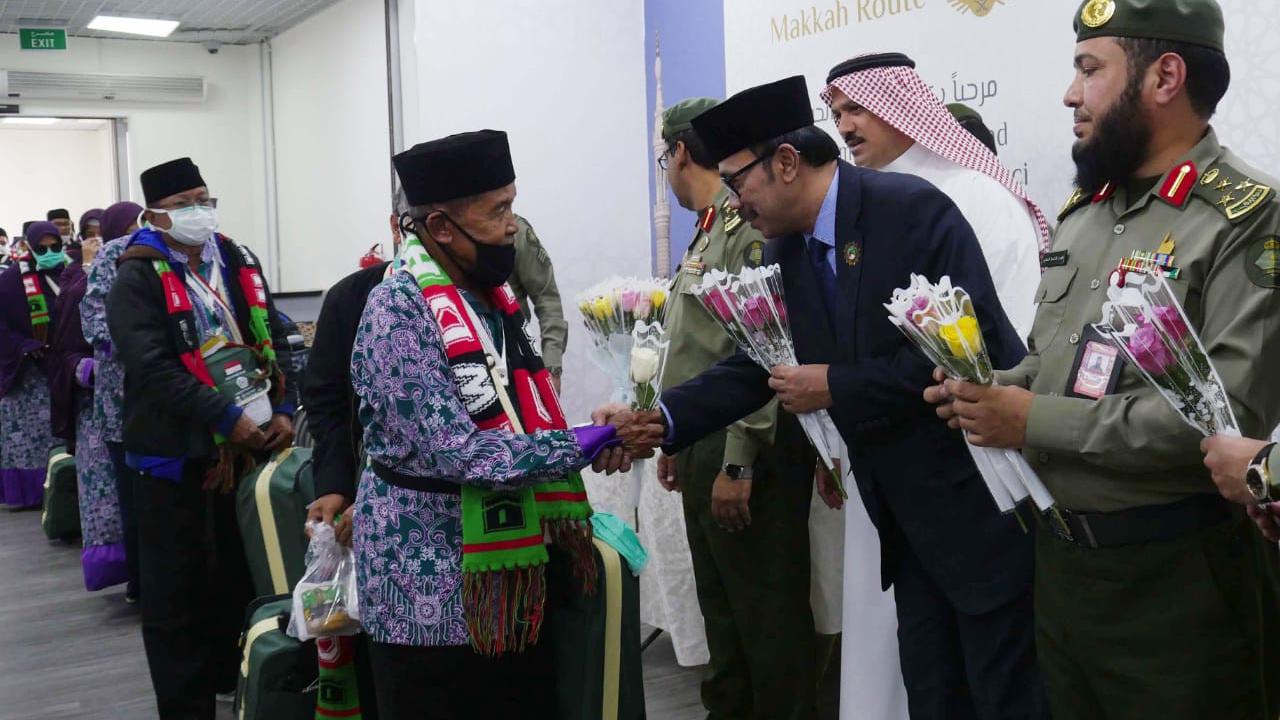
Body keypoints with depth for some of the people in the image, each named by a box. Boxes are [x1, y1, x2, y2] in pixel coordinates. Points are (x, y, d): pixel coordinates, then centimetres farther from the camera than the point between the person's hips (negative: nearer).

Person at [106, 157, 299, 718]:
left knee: (241, 575, 16)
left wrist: (283, 410, -3)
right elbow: (153, 367, -19)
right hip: (176, 454, -5)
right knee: (178, 589, 2)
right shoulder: (136, 279, -9)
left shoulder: (238, 263, 10)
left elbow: (272, 338, 11)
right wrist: (227, 419, -23)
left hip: (250, 445, 6)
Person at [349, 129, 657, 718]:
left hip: (508, 571, 8)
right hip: (431, 585, -8)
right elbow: (457, 453, -26)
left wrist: (591, 441, 0)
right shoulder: (400, 311, -20)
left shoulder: (488, 295, 6)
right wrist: (586, 445, -25)